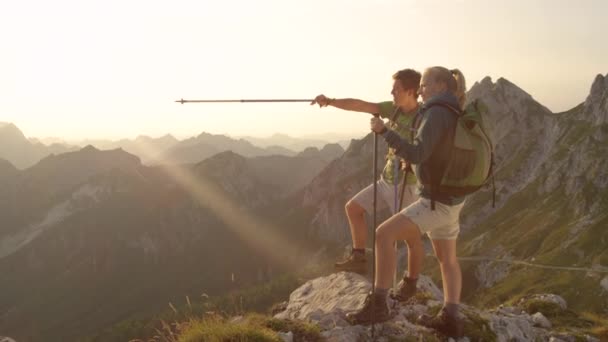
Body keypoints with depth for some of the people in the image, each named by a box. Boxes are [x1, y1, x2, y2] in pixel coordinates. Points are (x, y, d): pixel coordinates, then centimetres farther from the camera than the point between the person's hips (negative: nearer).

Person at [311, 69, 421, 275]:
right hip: (386, 181, 8)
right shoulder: (394, 109, 0)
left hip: (406, 186, -8)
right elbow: (360, 106, -5)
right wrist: (330, 101, -16)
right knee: (353, 208, 10)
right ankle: (358, 259, 17)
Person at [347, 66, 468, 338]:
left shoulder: (437, 113, -18)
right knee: (447, 258, 19)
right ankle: (450, 318, 20)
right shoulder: (454, 115, 13)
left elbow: (416, 154, -28)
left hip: (437, 201, -10)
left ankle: (378, 304, -10)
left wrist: (383, 131, -26)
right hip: (449, 198, 10)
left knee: (384, 234, -13)